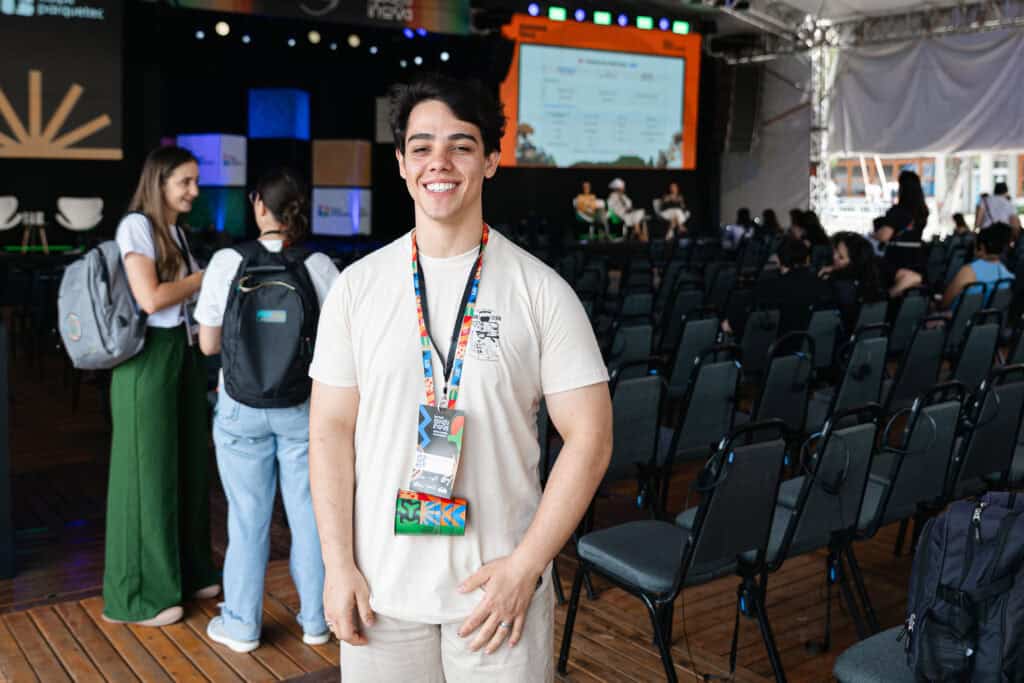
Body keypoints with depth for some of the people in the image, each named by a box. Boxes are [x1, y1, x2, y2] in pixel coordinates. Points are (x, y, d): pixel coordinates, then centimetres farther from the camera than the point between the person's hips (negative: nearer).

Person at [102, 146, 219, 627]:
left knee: (188, 466, 13)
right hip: (148, 358, -8)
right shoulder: (136, 226, -10)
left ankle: (186, 572, 27)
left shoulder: (175, 231, 15)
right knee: (148, 473, 1)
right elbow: (151, 299, -19)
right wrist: (208, 274, -9)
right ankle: (139, 593, 14)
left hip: (185, 353, 8)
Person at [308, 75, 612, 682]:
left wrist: (525, 566, -12)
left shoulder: (542, 291, -6)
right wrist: (338, 565, -4)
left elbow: (589, 438, -7)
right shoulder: (357, 287, 0)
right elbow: (331, 429, 2)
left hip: (499, 588, -1)